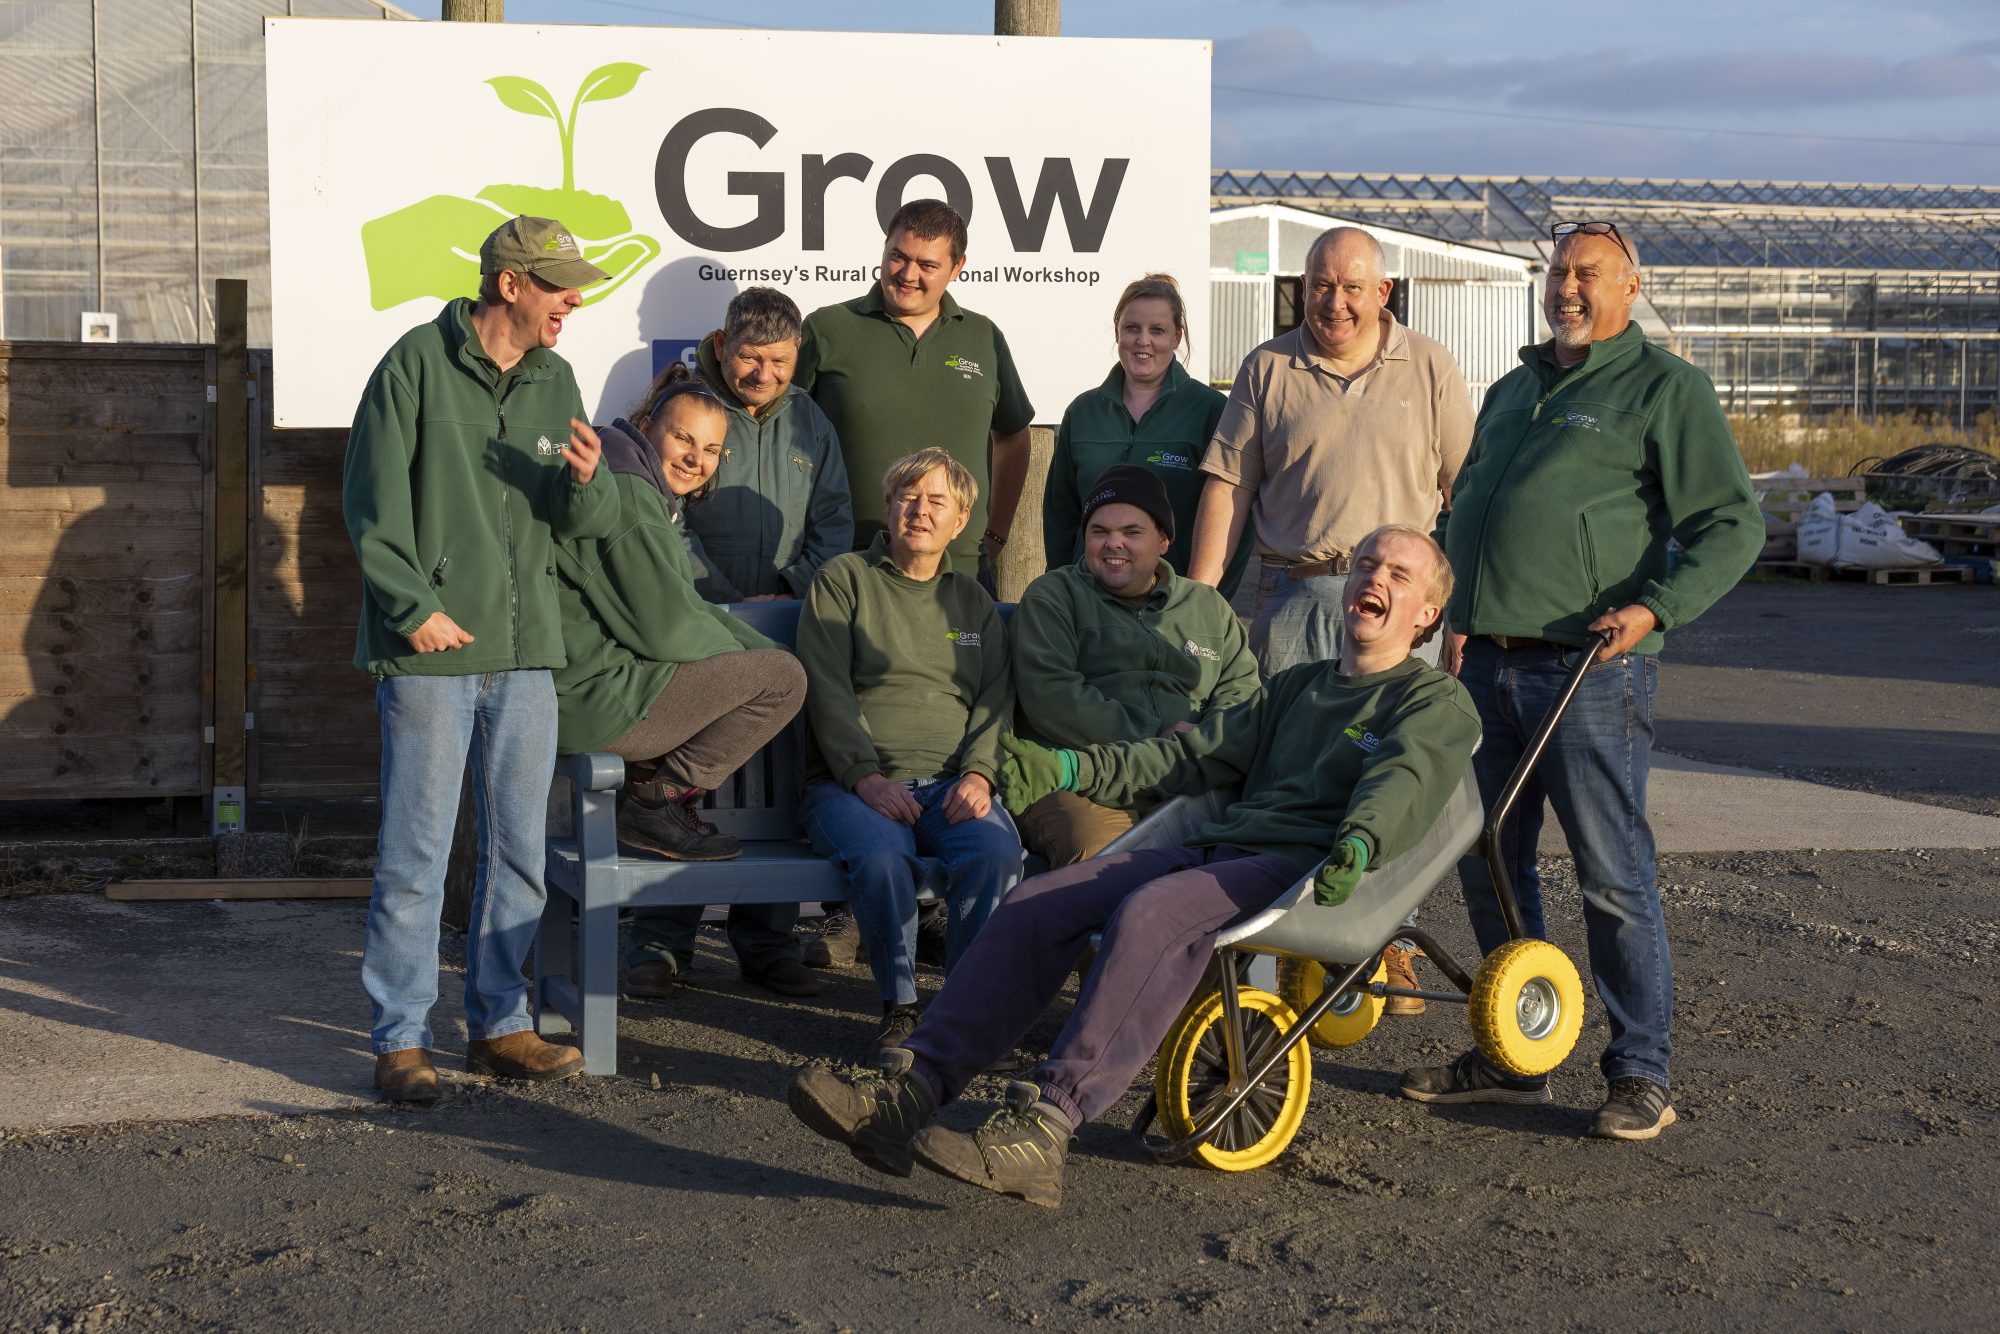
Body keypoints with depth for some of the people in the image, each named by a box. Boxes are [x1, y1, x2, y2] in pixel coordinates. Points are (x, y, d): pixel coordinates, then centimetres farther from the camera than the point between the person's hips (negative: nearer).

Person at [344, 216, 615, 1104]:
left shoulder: (554, 381, 13)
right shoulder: (418, 365, -4)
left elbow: (589, 523, 13)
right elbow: (373, 503, -6)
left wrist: (584, 481, -9)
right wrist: (415, 608, -12)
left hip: (526, 653, 6)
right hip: (430, 652, -6)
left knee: (519, 853, 10)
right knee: (416, 854, -4)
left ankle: (499, 1026, 21)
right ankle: (401, 1040, 5)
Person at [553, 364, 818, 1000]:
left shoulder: (655, 499, 21)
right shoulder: (628, 494, -13)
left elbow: (692, 610, 23)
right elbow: (667, 628, -15)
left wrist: (762, 650, 10)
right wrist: (757, 660, 1)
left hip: (600, 688, 11)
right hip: (596, 692, -11)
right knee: (780, 681, -14)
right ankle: (657, 800, -2)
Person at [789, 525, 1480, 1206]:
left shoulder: (1437, 702, 12)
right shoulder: (1294, 686, 32)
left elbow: (1403, 780, -10)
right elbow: (1194, 754, 27)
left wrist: (1358, 843, -33)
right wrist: (1065, 768, 14)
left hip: (1305, 867, -6)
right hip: (1216, 844, 7)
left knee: (1150, 914, -35)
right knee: (1035, 903, -15)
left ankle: (1041, 1128, -43)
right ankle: (910, 1089, -25)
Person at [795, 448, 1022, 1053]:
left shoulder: (973, 600, 24)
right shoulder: (844, 579, 12)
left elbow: (996, 697, 14)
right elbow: (827, 688, 0)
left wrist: (979, 772, -7)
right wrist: (865, 775, -14)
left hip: (951, 782, 3)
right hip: (853, 781, -2)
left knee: (996, 849, -32)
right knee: (882, 856, -36)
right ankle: (899, 1004, -17)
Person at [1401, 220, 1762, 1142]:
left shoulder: (1666, 388, 0)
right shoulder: (1511, 392, 21)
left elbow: (1732, 524, -6)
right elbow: (1462, 508, 30)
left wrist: (1656, 607, -19)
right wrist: (1454, 611, 16)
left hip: (1587, 665, -7)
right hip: (1487, 664, 7)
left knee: (1613, 875, -5)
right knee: (1487, 865, 11)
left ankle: (1641, 1074, 4)